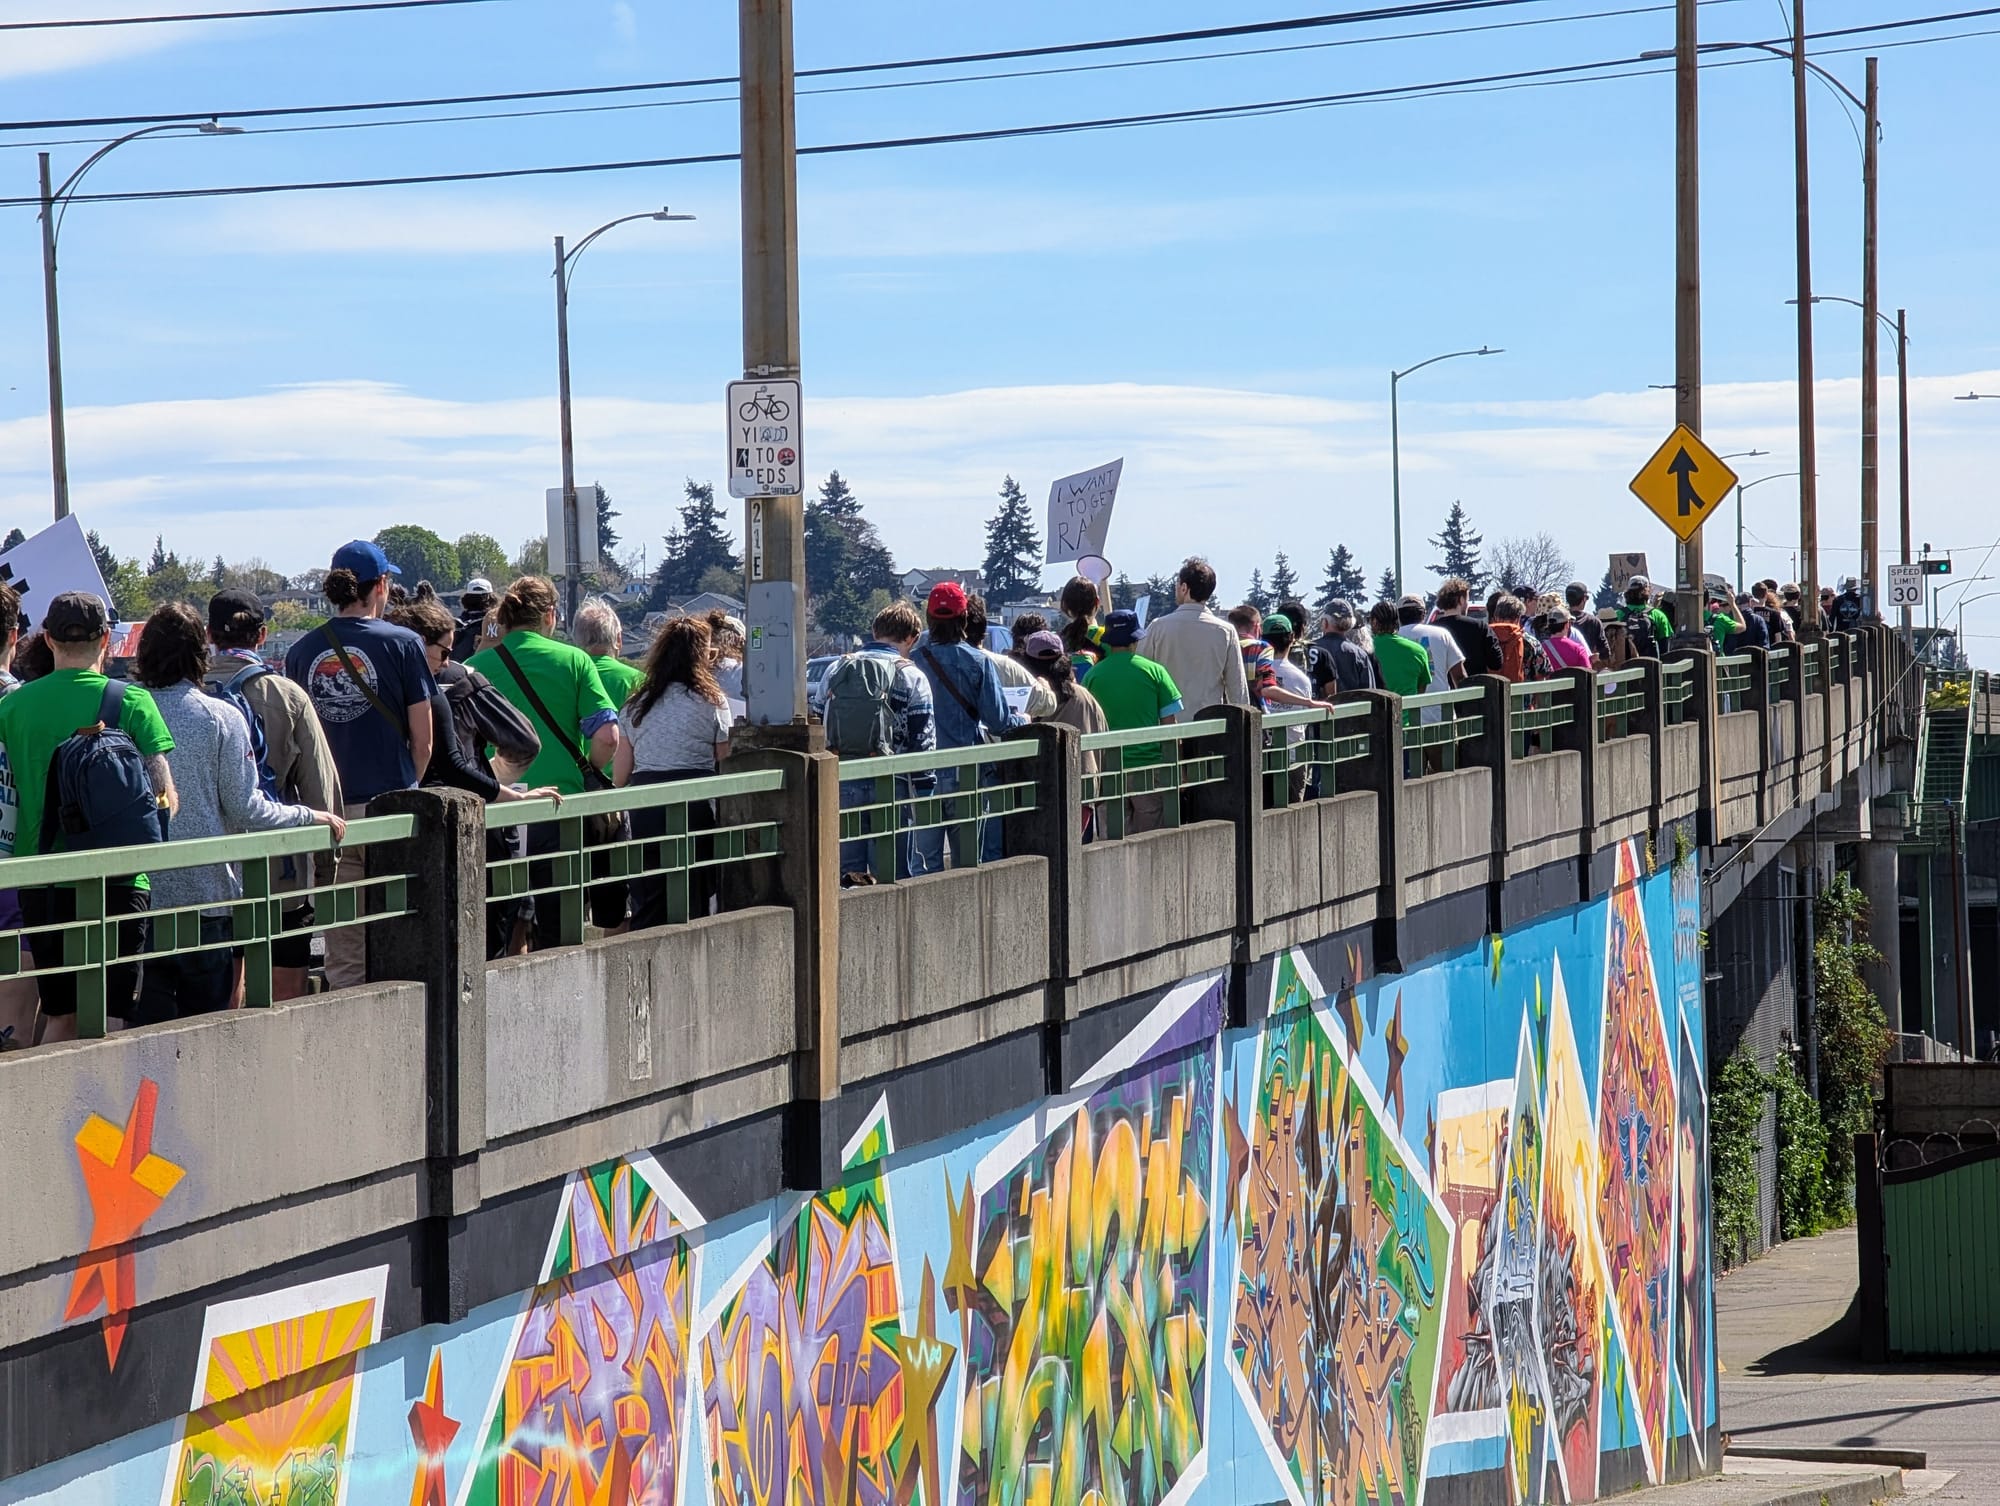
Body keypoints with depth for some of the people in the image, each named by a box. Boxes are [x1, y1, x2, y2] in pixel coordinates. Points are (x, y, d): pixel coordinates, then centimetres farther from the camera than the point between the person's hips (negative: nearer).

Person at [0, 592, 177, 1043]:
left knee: (59, 1018, 12)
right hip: (117, 881, -3)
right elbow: (164, 797, -7)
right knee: (109, 1021, -1)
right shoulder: (131, 702, -6)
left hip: (38, 882, 3)